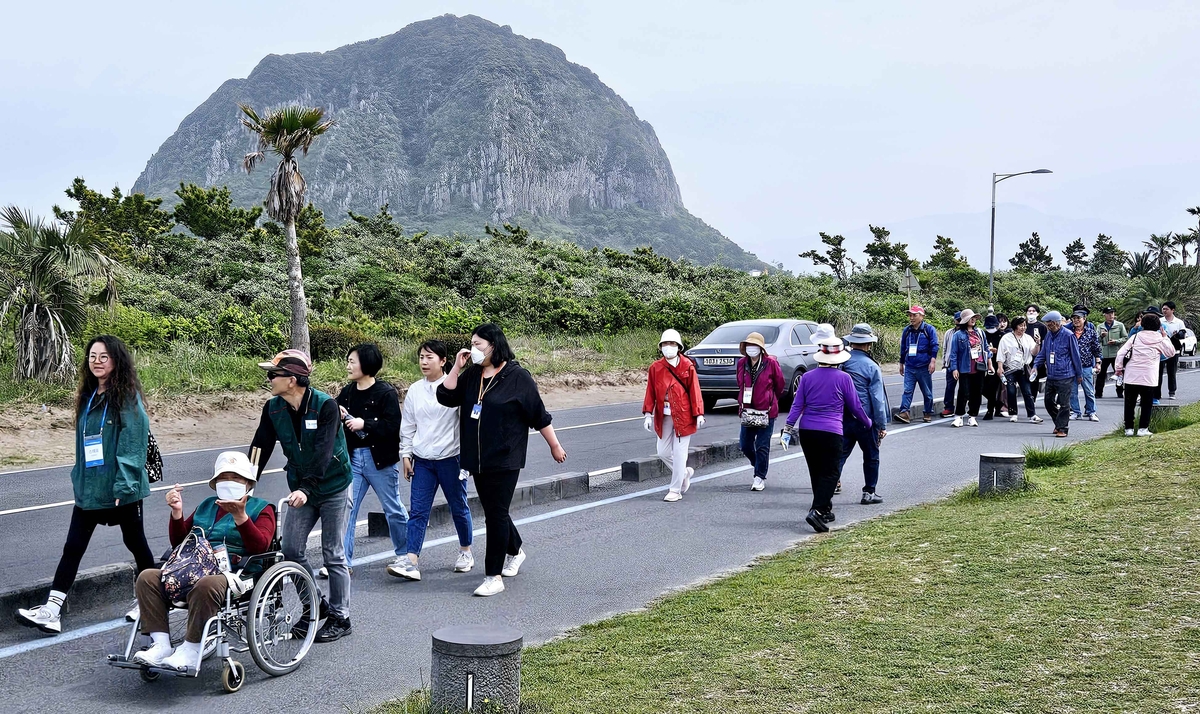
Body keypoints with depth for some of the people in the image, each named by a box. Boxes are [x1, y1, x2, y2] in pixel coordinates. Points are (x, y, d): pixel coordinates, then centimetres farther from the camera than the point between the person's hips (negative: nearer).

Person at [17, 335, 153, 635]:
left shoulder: (127, 397, -14)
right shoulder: (87, 396, 8)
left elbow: (133, 444, -18)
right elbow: (84, 442, 15)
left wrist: (123, 486, -22)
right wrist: (79, 477, 13)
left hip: (122, 490, -6)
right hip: (88, 487, 6)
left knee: (135, 543, 10)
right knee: (72, 548, 3)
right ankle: (51, 612, 5)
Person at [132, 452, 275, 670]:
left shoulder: (261, 508, 10)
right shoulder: (207, 506, 27)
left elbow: (260, 547, -8)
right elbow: (179, 542, 26)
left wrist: (240, 516, -20)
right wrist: (177, 512, 10)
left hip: (235, 574, -6)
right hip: (193, 571, 6)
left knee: (207, 585, -39)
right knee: (148, 577, -16)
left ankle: (191, 651, -29)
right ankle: (161, 645, -20)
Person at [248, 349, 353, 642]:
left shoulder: (326, 405, -22)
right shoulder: (273, 408, -5)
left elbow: (323, 452, -30)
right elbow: (260, 449, -3)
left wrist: (305, 489, -40)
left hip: (333, 486, -6)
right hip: (301, 488, 6)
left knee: (333, 553, -1)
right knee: (291, 550, 3)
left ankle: (340, 618, 11)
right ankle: (316, 606, 23)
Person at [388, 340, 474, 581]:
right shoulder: (414, 391, 6)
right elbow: (407, 426, 11)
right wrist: (406, 455, 9)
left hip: (451, 458, -3)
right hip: (422, 460, 3)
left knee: (458, 507, 10)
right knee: (418, 511, -3)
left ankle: (466, 552, 29)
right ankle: (411, 562, -6)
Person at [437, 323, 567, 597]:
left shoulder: (518, 377, -10)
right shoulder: (471, 375, 7)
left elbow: (539, 416, -6)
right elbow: (446, 397, 0)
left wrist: (555, 446, 0)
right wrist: (457, 367, -7)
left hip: (504, 459, -6)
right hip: (477, 459, 7)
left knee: (496, 514, -5)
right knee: (493, 512, 18)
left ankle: (494, 577, 2)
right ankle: (515, 551, 43)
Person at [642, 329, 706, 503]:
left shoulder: (688, 366, -4)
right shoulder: (655, 368, 3)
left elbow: (694, 391, -5)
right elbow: (650, 392, 5)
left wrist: (698, 414, -10)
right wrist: (648, 414, -2)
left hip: (683, 416, -4)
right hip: (664, 417, 4)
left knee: (679, 453, -2)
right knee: (663, 452, 8)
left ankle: (676, 490, 9)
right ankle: (685, 472, 34)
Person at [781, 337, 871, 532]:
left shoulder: (807, 377, 5)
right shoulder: (843, 378, -3)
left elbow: (797, 405, 2)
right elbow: (855, 406, 4)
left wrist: (788, 429, 3)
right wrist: (868, 423, 21)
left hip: (806, 431, 4)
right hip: (831, 433, -4)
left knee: (816, 472, 16)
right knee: (829, 474, -1)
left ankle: (825, 510, 26)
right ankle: (817, 511, -17)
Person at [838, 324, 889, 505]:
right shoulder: (871, 367, -11)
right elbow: (877, 398, -10)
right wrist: (882, 425, -4)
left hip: (842, 418, 3)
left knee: (839, 454, 7)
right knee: (871, 456, 13)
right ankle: (869, 493, 19)